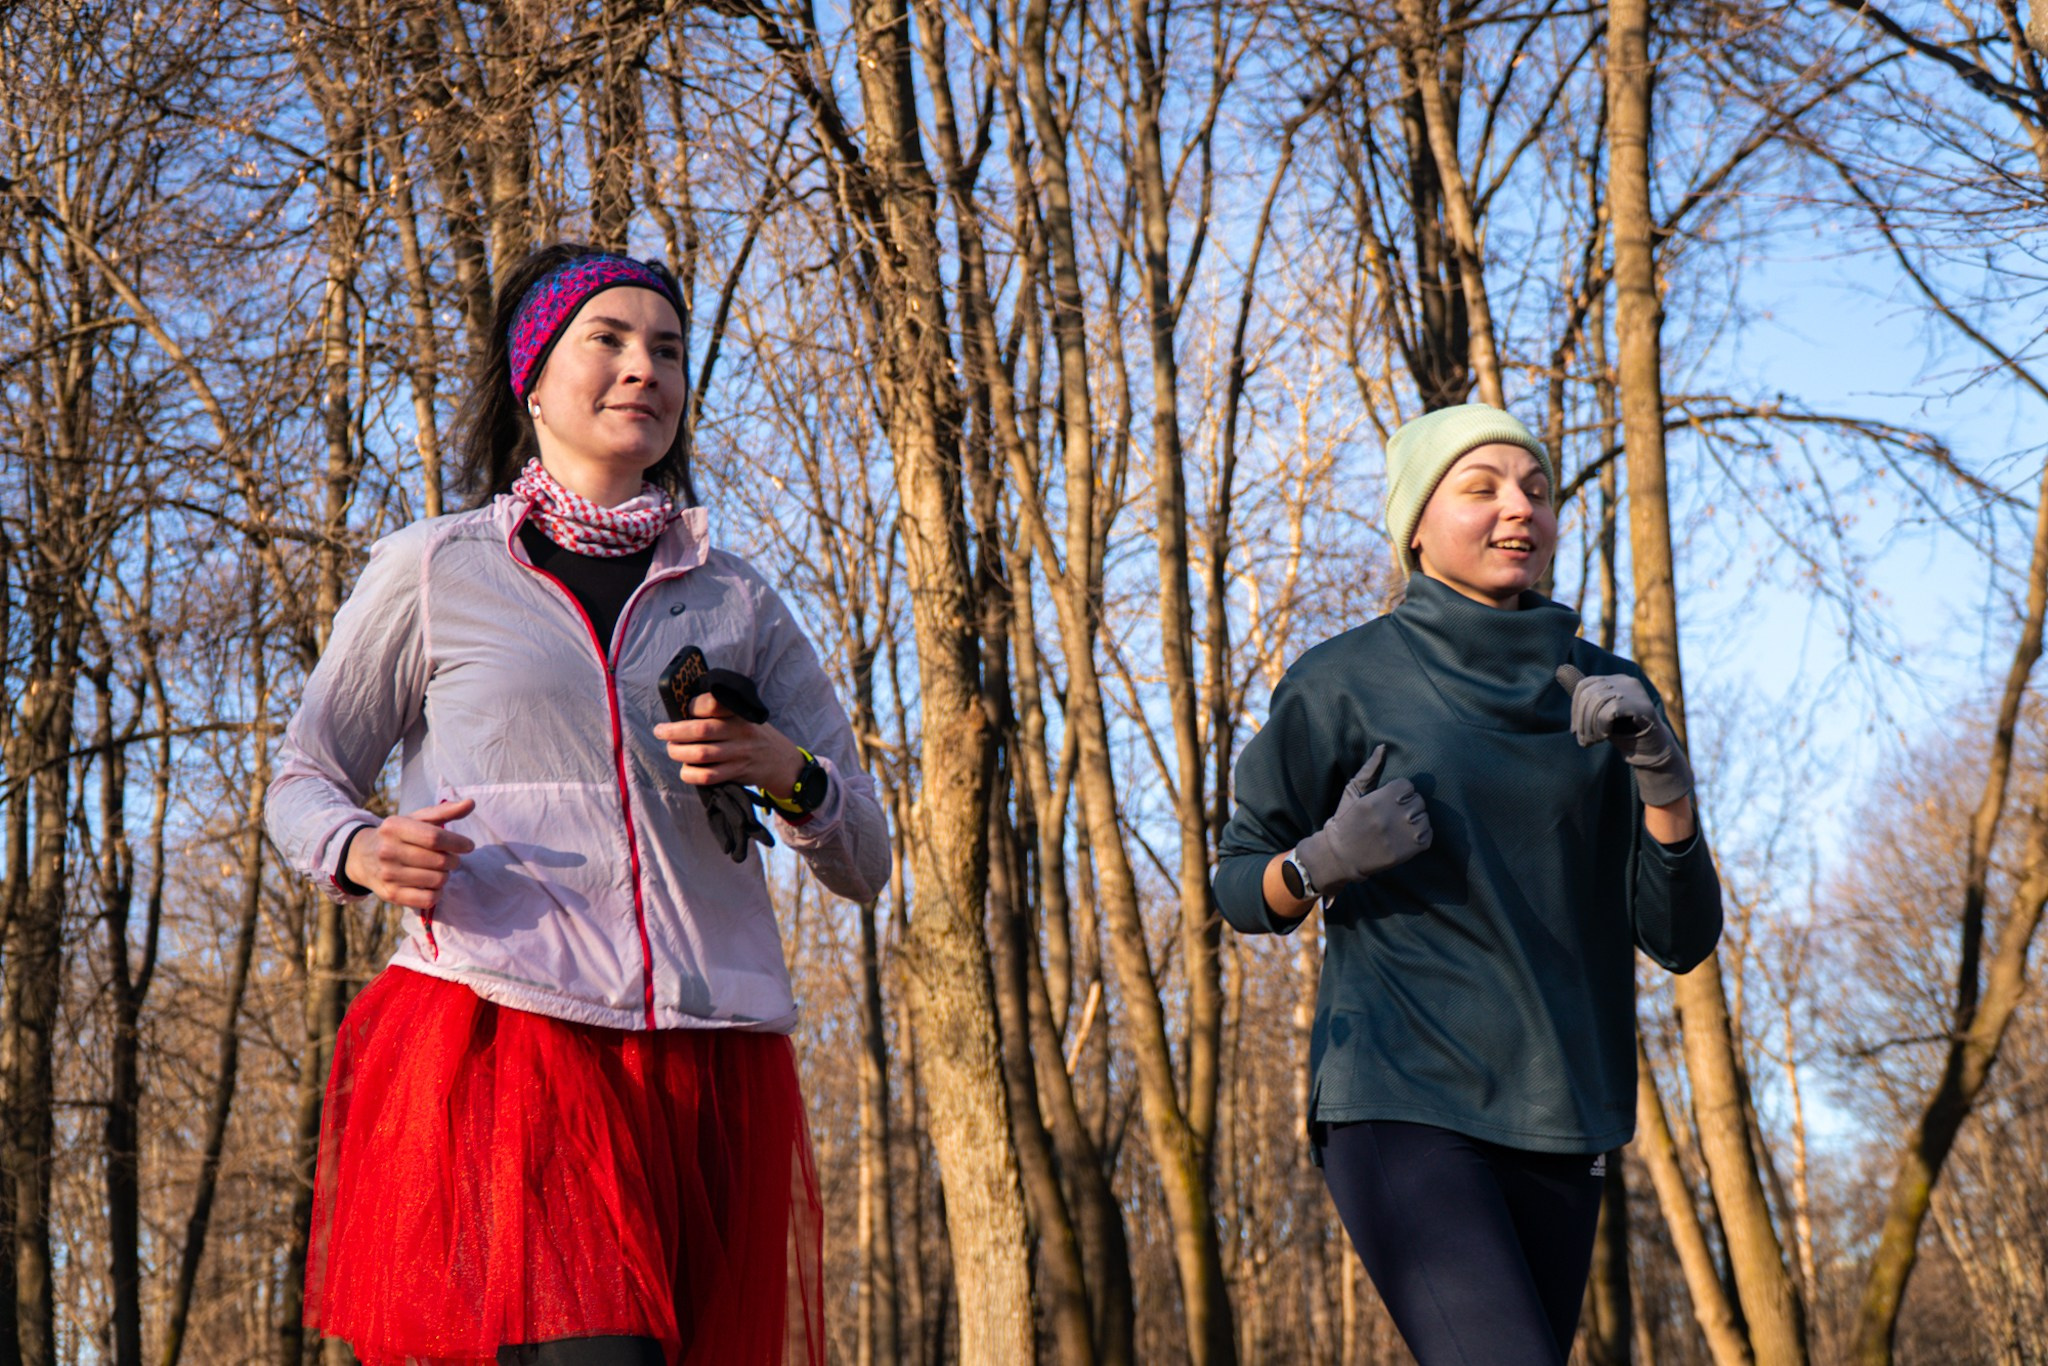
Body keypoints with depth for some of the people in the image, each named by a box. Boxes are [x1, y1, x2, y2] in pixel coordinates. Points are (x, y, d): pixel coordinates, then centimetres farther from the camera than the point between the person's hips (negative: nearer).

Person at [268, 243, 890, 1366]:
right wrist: (363, 851, -7)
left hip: (709, 1067, 4)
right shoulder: (430, 571, 11)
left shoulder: (738, 602, 18)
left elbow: (864, 861, 18)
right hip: (499, 1040, -3)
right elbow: (302, 784, 17)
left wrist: (783, 771, -4)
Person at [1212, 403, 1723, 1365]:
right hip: (1400, 1104, -5)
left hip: (1553, 1121, 5)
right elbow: (1240, 885, 7)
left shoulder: (1604, 695, 9)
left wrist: (1660, 774, -12)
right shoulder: (1345, 683, -1)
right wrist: (1327, 860, -15)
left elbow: (1680, 939, 4)